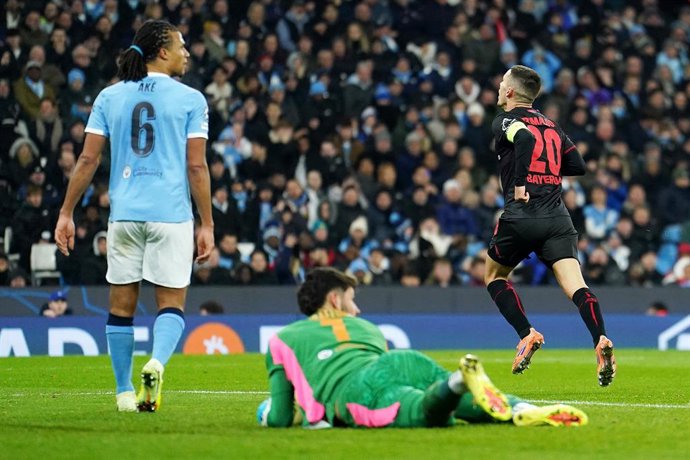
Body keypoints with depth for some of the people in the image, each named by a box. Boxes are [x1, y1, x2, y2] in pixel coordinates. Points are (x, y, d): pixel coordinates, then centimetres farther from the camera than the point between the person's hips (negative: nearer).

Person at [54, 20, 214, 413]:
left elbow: (88, 159, 4)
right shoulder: (191, 100, 0)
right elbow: (197, 167, -4)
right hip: (171, 215, -2)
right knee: (171, 303, 3)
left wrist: (67, 212, 9)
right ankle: (157, 362, -24)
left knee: (122, 305, 10)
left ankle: (125, 392, 12)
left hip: (124, 215, 3)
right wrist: (207, 225, 0)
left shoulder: (110, 97, 8)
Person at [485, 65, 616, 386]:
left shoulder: (505, 121, 2)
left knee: (494, 275, 20)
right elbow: (578, 166, 20)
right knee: (574, 285, -9)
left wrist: (520, 182, -15)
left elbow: (524, 137, -21)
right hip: (557, 218, 4)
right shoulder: (552, 126, 21)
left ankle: (526, 334, 4)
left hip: (521, 215, -4)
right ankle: (601, 341, -32)